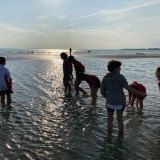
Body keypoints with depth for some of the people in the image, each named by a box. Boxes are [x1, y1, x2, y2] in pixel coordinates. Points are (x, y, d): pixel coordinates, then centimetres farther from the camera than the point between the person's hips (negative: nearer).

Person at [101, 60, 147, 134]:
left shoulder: (105, 78, -2)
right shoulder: (120, 77, -14)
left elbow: (102, 91, 3)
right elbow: (128, 87, -25)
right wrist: (140, 93, -26)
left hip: (110, 102, 1)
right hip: (120, 102, -1)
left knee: (110, 119, 18)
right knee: (120, 119, 18)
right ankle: (121, 134, 28)